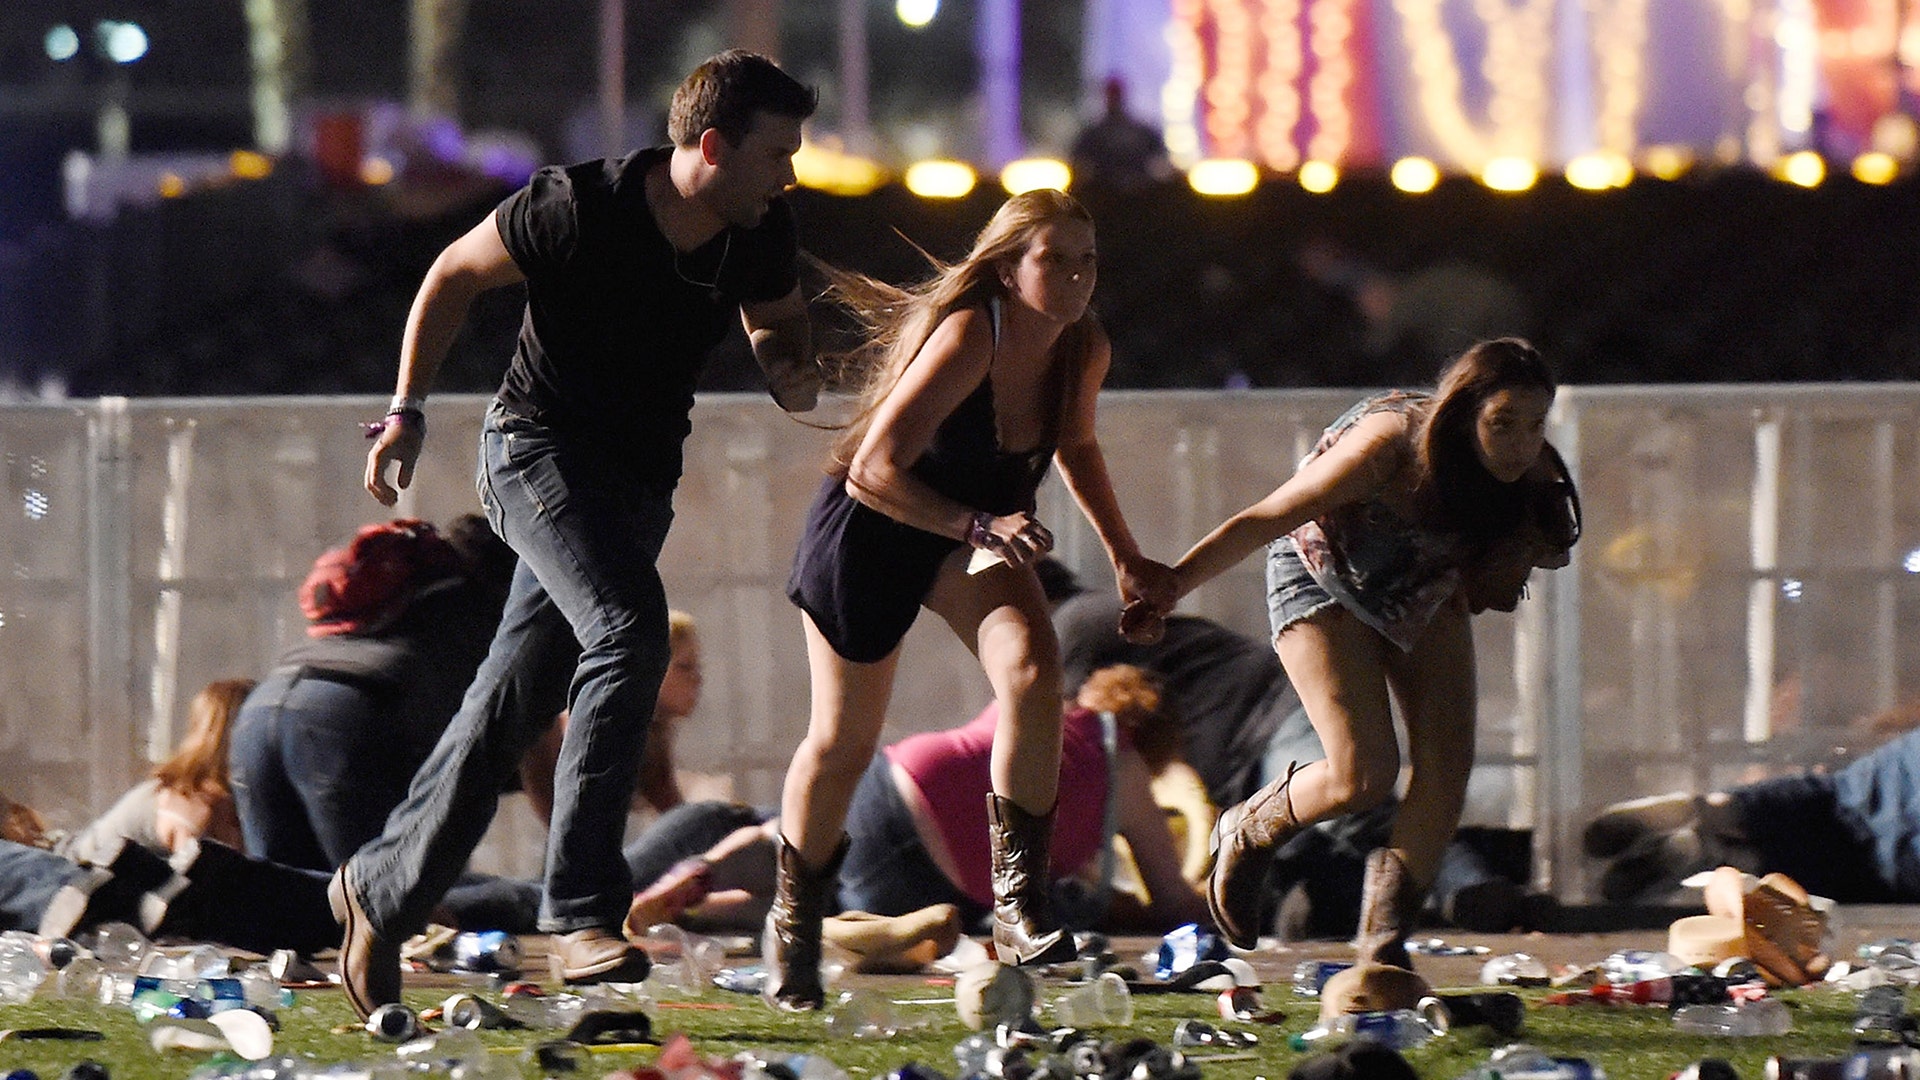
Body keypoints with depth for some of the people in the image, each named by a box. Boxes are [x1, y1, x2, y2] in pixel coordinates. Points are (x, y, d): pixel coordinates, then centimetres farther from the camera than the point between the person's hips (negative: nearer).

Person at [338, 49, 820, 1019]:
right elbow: (454, 275, -6)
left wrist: (790, 367, -8)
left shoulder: (760, 236, -6)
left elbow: (775, 321, 16)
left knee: (514, 701, 9)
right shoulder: (576, 210, -22)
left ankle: (383, 887, 24)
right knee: (631, 626, -29)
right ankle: (580, 909, -31)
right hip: (538, 445, -6)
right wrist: (407, 411, -5)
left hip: (639, 477, 6)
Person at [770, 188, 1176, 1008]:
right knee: (843, 743, 4)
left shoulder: (1084, 352, -11)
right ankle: (794, 921, 30)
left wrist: (1125, 557, 14)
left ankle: (1018, 907, -20)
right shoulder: (967, 340, -31)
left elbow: (1074, 446, 14)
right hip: (870, 532, -5)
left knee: (1033, 669, -24)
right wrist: (980, 527, -45)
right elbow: (873, 469, -36)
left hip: (975, 531, 5)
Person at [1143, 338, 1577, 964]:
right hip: (1325, 578, -5)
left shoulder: (1532, 477, -22)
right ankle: (1246, 836, 15)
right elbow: (1263, 521, -28)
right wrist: (1165, 589, -28)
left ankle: (1384, 938, 5)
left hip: (1423, 591, 5)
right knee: (1364, 775, -16)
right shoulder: (1387, 447, -38)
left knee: (1448, 766, -10)